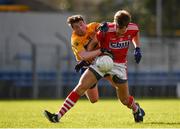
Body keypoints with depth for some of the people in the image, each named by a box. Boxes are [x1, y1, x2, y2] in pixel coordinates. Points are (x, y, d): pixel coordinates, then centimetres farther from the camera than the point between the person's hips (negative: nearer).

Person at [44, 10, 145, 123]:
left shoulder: (133, 28, -13)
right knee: (81, 86, -15)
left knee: (125, 100, 7)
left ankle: (136, 109, 45)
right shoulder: (106, 30, -22)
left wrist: (137, 48, 3)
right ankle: (58, 116, -15)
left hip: (119, 65, 1)